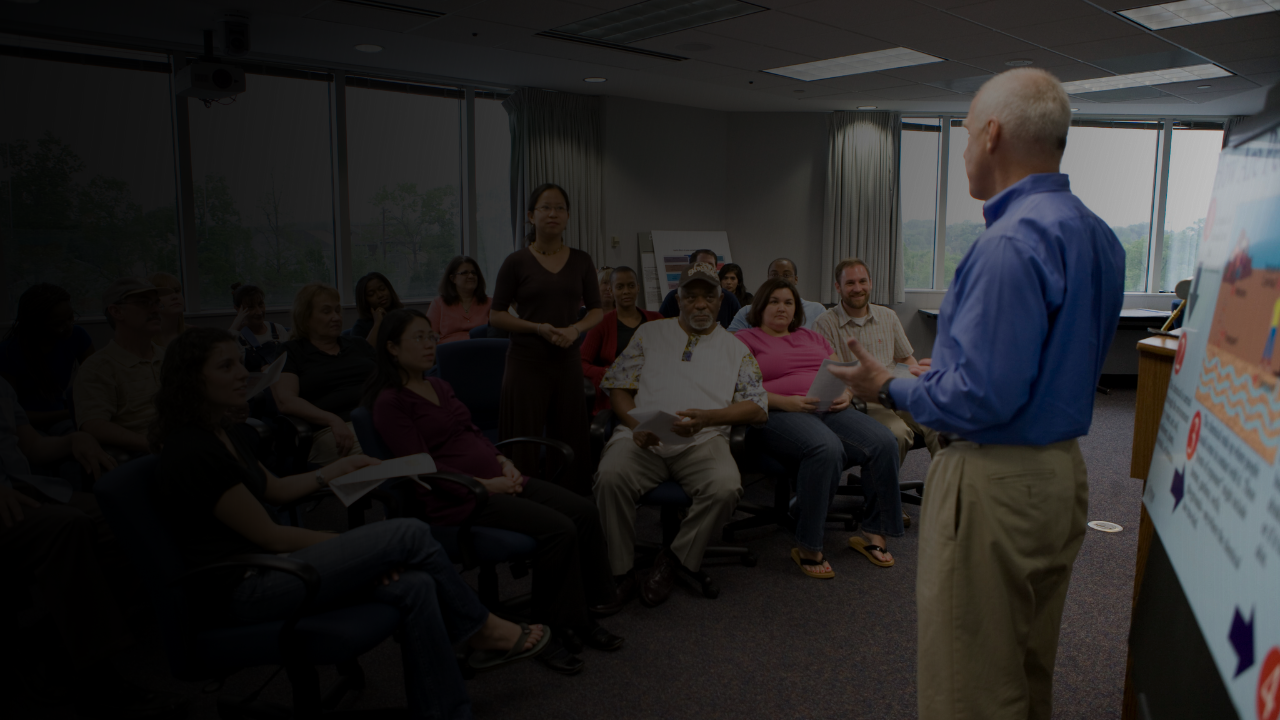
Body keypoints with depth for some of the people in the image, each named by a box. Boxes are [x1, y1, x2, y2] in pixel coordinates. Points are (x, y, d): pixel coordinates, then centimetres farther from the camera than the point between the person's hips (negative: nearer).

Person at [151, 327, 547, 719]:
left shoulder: (218, 435, 12)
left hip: (262, 568, 10)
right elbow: (270, 536, -16)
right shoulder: (194, 452, -19)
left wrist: (346, 465, 26)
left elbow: (276, 489, 25)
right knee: (410, 533, -16)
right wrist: (351, 546, -7)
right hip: (240, 590, -9)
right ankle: (481, 628, 5)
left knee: (414, 586, -11)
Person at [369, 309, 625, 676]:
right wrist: (485, 485, -18)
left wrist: (503, 461, 6)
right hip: (458, 498, -8)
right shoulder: (390, 402, -6)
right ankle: (548, 633, -10)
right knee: (557, 529, -25)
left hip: (496, 479, 8)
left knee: (584, 511, -10)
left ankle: (581, 617, 0)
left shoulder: (440, 386, 20)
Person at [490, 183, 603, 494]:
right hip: (527, 362, -3)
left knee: (569, 442, 6)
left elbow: (596, 310, 12)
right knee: (524, 444, -3)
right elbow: (496, 316, 0)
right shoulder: (516, 262, -1)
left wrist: (575, 329, -9)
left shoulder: (581, 261, 8)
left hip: (568, 361, 3)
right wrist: (538, 328, -14)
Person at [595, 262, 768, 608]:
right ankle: (622, 570, -12)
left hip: (702, 441, 0)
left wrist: (707, 417, -10)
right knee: (611, 476, -32)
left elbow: (758, 409, 8)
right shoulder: (650, 333, 20)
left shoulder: (736, 349, 18)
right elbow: (617, 385, 14)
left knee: (726, 487, -32)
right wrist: (635, 424, -7)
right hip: (642, 438, 0)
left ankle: (675, 558, -7)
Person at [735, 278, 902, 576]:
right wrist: (786, 402, -16)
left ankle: (873, 534, -8)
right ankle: (808, 549, -27)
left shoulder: (812, 337, 28)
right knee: (826, 447, -38)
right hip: (778, 415, -6)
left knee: (882, 442, -22)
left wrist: (846, 394, 0)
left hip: (828, 409, 6)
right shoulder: (745, 339, 11)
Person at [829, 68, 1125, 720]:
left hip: (995, 486, -10)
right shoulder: (1097, 235, 8)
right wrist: (946, 369, 19)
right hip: (1064, 472, 10)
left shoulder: (1011, 243, -23)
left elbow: (982, 397, -25)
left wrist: (890, 389, -10)